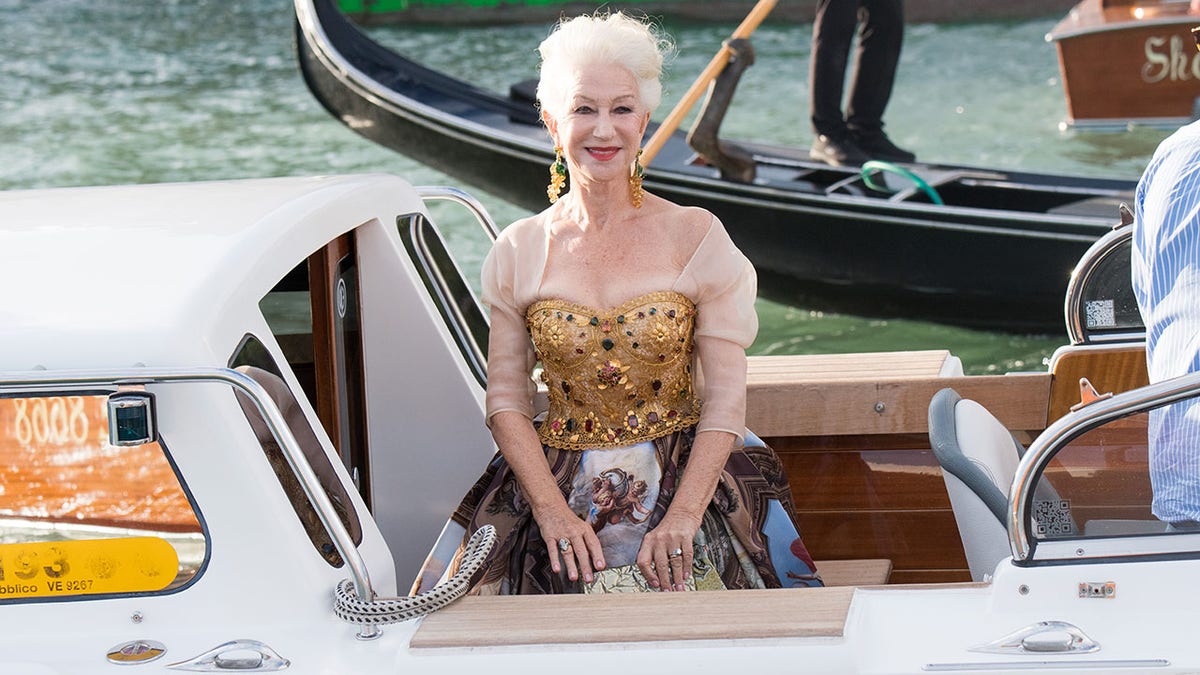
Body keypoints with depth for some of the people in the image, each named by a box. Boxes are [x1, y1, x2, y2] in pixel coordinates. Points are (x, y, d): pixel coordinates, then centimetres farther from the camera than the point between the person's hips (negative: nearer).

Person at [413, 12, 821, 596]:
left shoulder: (696, 237, 1)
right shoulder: (519, 252, 6)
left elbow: (726, 399, -3)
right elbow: (506, 399, 3)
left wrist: (682, 516, -16)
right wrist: (552, 511, -12)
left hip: (684, 477, -1)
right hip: (553, 479, 1)